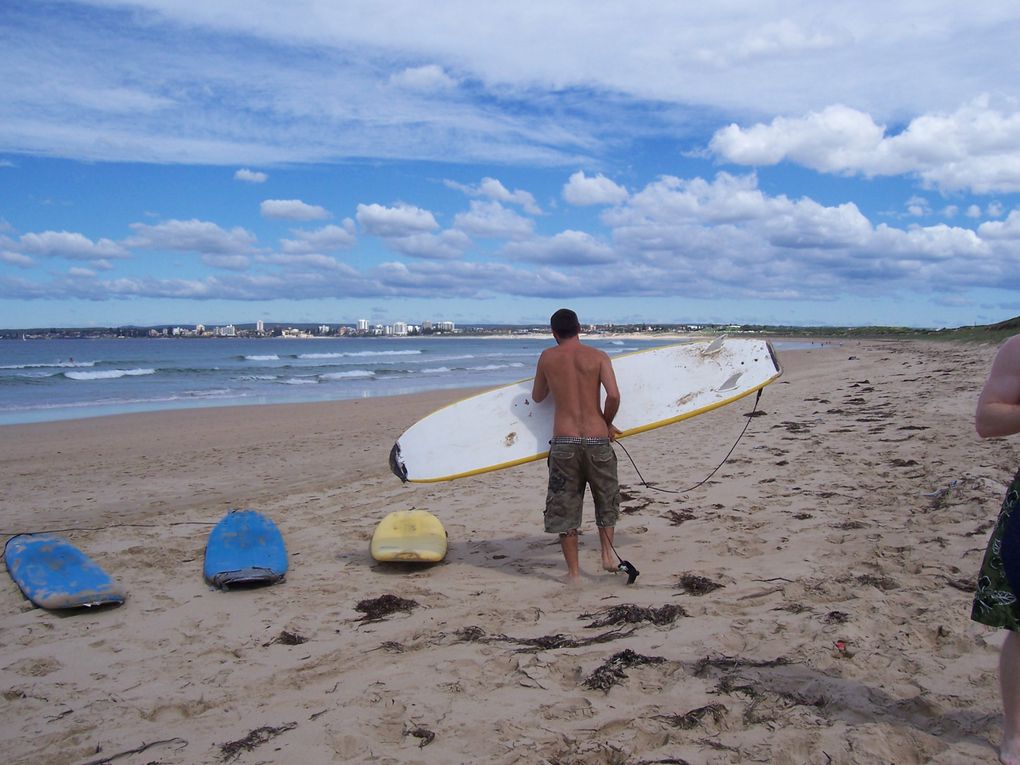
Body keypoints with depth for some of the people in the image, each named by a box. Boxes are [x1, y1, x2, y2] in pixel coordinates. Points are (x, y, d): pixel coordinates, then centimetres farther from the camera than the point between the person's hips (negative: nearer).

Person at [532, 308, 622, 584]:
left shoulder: (547, 357, 5)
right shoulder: (598, 357, 2)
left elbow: (537, 397, 17)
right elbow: (613, 395, -11)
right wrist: (607, 424, 6)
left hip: (563, 442, 0)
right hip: (597, 440, 0)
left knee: (564, 506, 10)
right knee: (606, 499, 22)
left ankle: (573, 571, 13)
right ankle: (608, 553, 10)